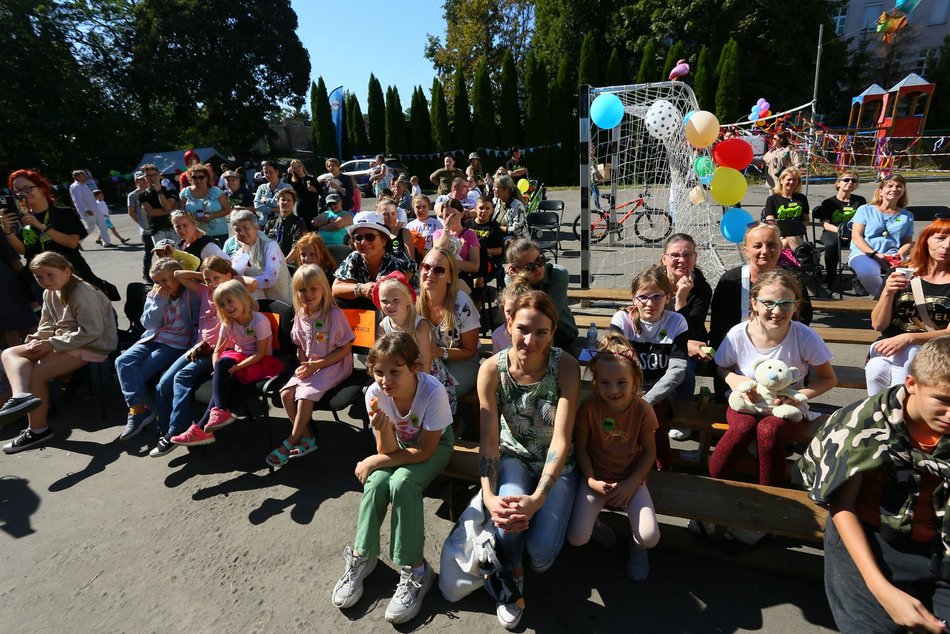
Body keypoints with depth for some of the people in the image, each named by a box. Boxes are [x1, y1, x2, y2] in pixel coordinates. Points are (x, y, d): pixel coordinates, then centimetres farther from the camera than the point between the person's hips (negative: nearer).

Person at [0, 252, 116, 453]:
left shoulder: (82, 292, -17)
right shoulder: (50, 293, 10)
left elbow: (92, 331, -23)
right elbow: (48, 324, 18)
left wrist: (53, 343, -21)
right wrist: (38, 339, -4)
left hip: (92, 346, -9)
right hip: (62, 343, 9)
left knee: (37, 373, -20)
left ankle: (37, 430, -8)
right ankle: (21, 395, -31)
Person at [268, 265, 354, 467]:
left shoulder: (334, 314, -16)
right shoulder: (300, 316, 3)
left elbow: (345, 349, -14)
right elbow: (300, 346, 14)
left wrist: (317, 364, -17)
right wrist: (304, 364, -7)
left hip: (333, 366, -6)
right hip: (309, 366, 6)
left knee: (305, 395, -25)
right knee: (286, 393, -13)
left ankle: (291, 442, -6)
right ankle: (306, 439, -1)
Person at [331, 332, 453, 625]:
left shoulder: (433, 392, -35)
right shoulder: (375, 393, -23)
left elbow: (423, 452, -26)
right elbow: (389, 450, -18)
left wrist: (373, 461, -21)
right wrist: (382, 430, -41)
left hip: (435, 445, -4)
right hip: (399, 444, 4)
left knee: (401, 482, -28)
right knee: (376, 482, -22)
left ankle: (414, 571, -11)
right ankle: (362, 557, 2)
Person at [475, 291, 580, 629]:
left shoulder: (566, 366, -23)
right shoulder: (492, 369, -19)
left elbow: (561, 440, -26)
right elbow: (489, 440, -16)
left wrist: (538, 498, -38)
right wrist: (489, 496, -30)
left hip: (556, 464, -1)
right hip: (513, 457, 1)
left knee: (541, 554, -19)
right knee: (508, 516, -29)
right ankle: (511, 578, 6)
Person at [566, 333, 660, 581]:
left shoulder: (643, 410, -15)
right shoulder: (588, 407, -18)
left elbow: (649, 452, -3)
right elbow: (580, 447, -6)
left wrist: (632, 483, -12)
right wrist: (591, 480, -16)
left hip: (631, 478, 1)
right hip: (597, 476, 0)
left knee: (649, 538, -20)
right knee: (576, 538, -16)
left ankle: (637, 546, 21)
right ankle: (595, 523, 22)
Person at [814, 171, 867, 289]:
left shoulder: (860, 200, 18)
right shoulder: (828, 202, 13)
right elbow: (825, 224, 0)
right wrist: (839, 230, -20)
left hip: (853, 232, 1)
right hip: (832, 231, -1)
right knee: (832, 244, -38)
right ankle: (831, 277, -19)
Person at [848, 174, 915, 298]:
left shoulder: (907, 216, 23)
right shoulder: (865, 210, 13)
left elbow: (908, 242, 18)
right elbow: (856, 236, 1)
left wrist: (900, 254, -7)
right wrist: (874, 254, -13)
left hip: (893, 257, 3)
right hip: (864, 253, -3)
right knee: (868, 273, -40)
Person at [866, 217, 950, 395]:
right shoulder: (903, 275, 11)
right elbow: (878, 325, 5)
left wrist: (909, 338, -23)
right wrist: (888, 293, -12)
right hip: (890, 346, 1)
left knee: (905, 357, -36)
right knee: (876, 368, -34)